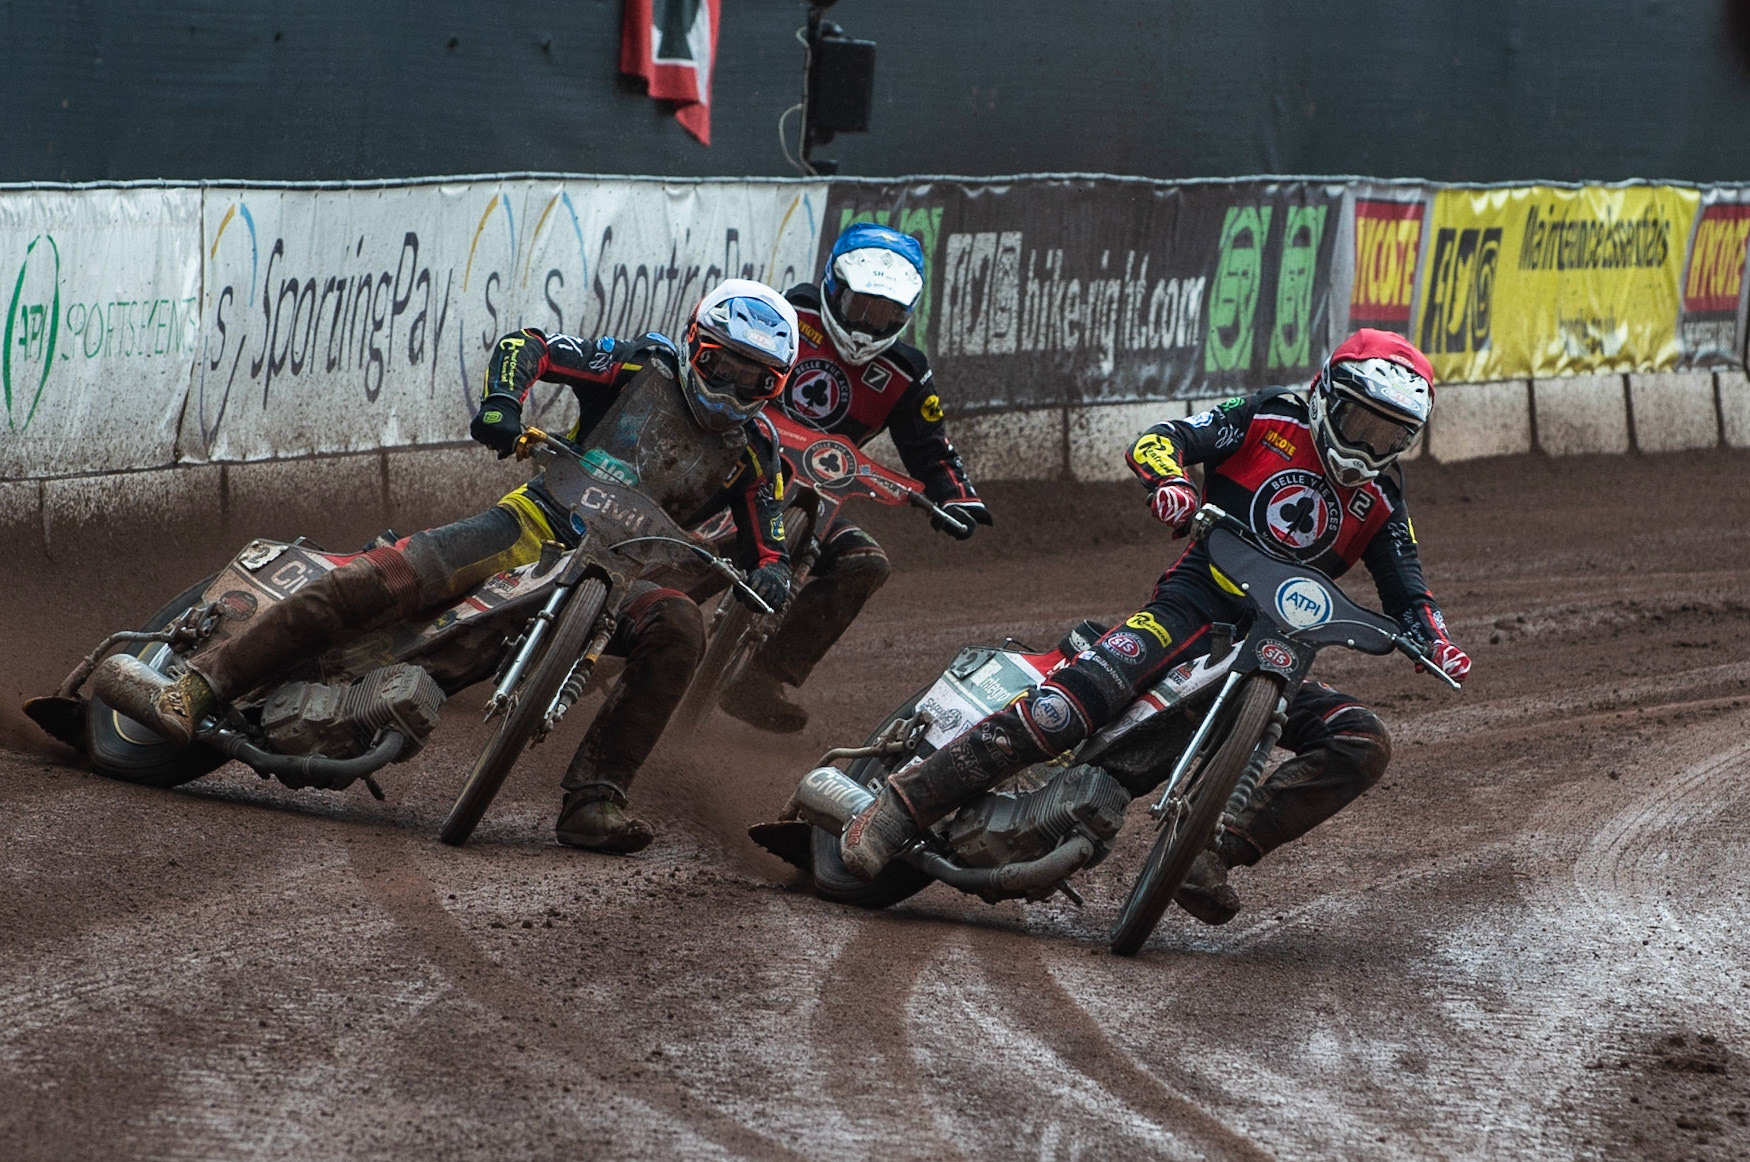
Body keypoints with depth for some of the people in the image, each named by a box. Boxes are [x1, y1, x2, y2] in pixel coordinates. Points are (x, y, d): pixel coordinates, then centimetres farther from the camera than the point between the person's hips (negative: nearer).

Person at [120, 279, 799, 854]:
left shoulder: (754, 449, 12)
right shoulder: (648, 368, 7)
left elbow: (764, 544, 12)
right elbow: (530, 346, 3)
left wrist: (770, 573, -14)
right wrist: (501, 404, -18)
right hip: (534, 529, -2)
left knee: (677, 629, -32)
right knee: (382, 579, -24)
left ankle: (593, 799, -31)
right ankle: (198, 686, -24)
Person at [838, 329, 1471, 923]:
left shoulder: (1379, 499, 14)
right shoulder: (1274, 420, 4)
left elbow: (1406, 590, 17)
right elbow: (1157, 440, -3)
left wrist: (1434, 640, -6)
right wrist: (1169, 481, -27)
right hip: (1194, 605, -4)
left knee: (1365, 745, -20)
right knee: (1075, 701, -28)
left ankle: (1218, 850, -24)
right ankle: (900, 807, -28)